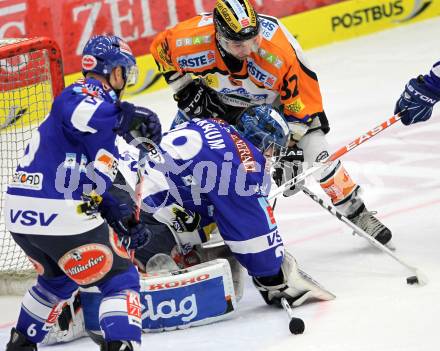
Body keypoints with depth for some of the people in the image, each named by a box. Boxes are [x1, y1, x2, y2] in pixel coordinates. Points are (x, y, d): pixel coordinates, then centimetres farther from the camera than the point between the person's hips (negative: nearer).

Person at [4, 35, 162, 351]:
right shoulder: (86, 94, -4)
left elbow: (92, 181, 25)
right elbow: (76, 113, -31)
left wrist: (124, 221, 19)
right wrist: (130, 118, -30)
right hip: (59, 216, -10)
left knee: (58, 279, 34)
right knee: (121, 280, -1)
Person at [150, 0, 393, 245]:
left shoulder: (279, 49, -40)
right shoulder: (192, 39, -35)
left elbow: (304, 97, -27)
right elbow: (162, 47, -11)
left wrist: (289, 144, -27)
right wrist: (184, 89, -12)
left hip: (274, 100, -2)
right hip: (218, 98, 2)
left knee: (316, 152, -10)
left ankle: (356, 212, 8)